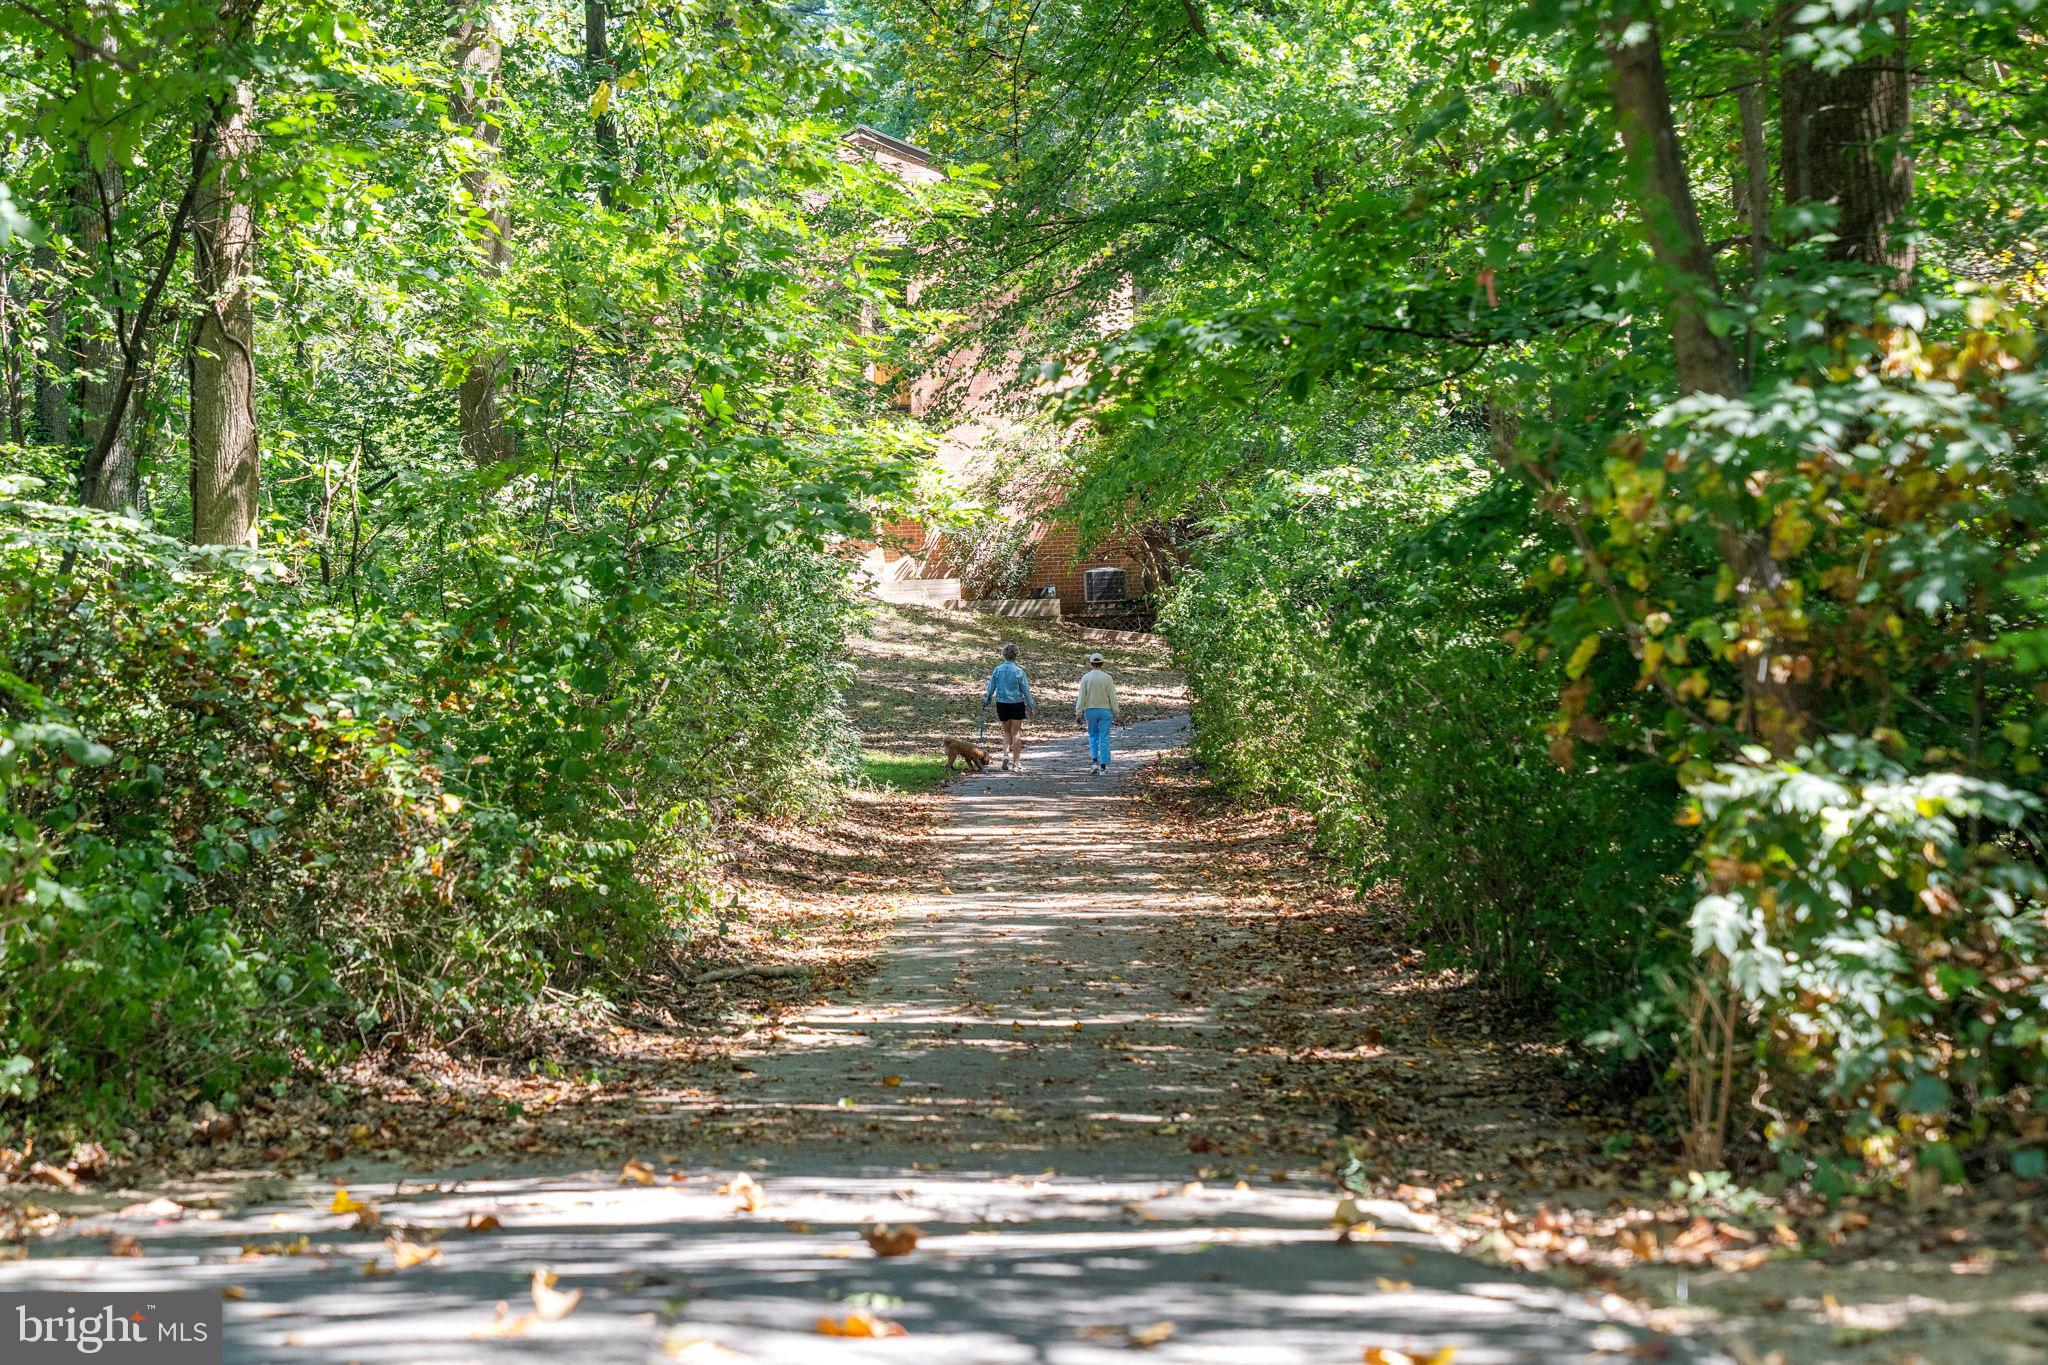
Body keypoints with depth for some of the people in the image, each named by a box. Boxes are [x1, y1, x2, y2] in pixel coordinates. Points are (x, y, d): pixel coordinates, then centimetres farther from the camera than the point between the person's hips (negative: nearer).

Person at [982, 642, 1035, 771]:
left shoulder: (997, 669, -2)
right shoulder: (1019, 671, -10)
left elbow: (991, 687, 4)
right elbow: (1026, 690, -5)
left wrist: (987, 700, 19)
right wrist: (1031, 705, 4)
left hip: (1001, 704, 3)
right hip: (1017, 703, -3)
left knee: (1007, 732, 17)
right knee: (1016, 732, 5)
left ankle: (1006, 754, -6)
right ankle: (1016, 762, 6)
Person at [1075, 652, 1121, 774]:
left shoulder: (1085, 677, -4)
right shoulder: (1108, 678, -4)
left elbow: (1081, 697, -6)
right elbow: (1113, 697, -3)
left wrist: (1078, 713, -2)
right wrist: (1116, 713, 4)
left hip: (1090, 710, 1)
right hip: (1105, 709, -1)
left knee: (1093, 735, 18)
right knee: (1104, 738, 2)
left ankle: (1095, 762, 4)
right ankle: (1103, 766, 0)